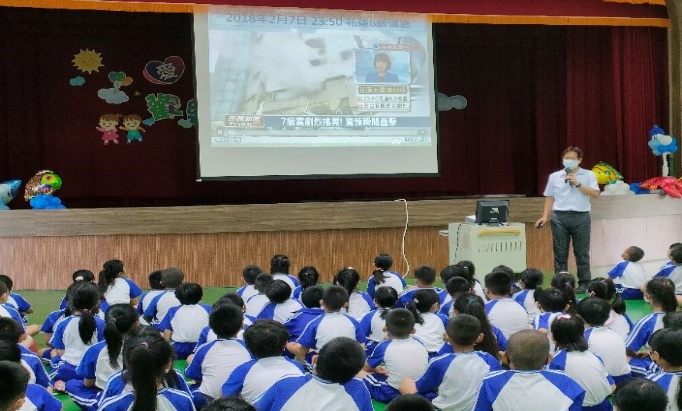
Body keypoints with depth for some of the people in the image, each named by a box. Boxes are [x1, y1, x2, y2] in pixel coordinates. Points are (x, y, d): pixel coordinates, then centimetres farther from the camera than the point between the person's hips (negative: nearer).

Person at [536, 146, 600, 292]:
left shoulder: (588, 175, 5)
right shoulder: (554, 176, 9)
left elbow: (595, 194, -6)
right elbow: (549, 197, 10)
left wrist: (577, 184, -12)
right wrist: (545, 216, 0)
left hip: (581, 217, -1)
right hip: (560, 217, 1)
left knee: (582, 253, 4)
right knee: (560, 253, 4)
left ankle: (584, 283, 12)